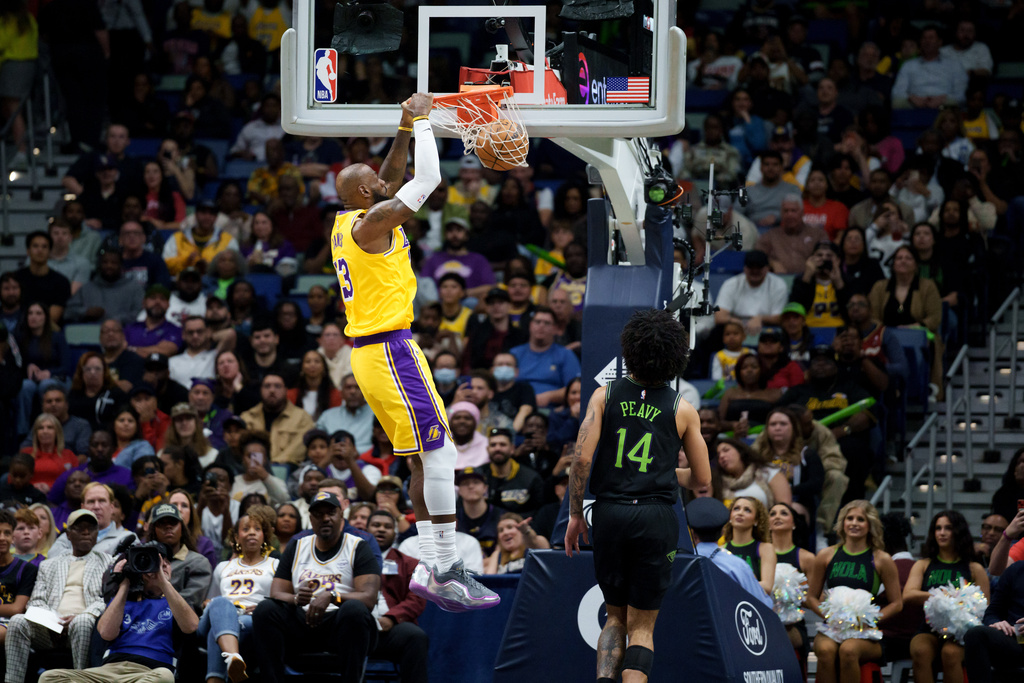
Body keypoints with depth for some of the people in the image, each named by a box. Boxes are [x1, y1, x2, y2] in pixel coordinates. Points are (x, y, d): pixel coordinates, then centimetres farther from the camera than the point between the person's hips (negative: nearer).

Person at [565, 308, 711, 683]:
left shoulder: (605, 396, 4)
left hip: (609, 514, 1)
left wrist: (575, 515, 4)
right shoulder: (682, 410, 4)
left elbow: (581, 458, -6)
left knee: (616, 616, 19)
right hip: (656, 518, -1)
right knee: (642, 625, 6)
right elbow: (701, 479, 10)